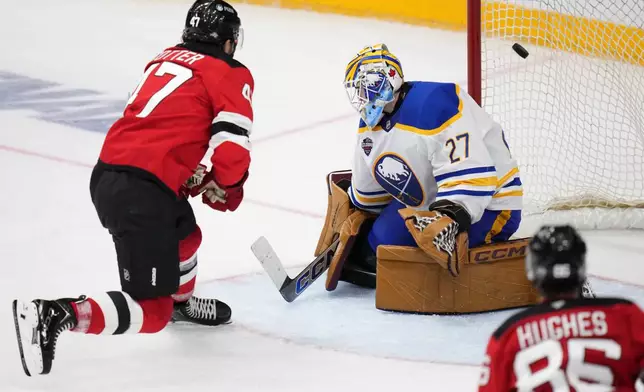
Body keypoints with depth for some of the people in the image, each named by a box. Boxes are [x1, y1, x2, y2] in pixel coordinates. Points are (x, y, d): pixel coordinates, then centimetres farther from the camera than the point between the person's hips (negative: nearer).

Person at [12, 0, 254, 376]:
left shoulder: (166, 59, 21)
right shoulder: (232, 75, 1)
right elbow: (232, 149, -8)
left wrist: (193, 178, 25)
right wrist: (226, 189, 10)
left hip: (107, 175, 9)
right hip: (141, 193, -9)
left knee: (185, 231, 36)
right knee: (151, 313, -6)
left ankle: (181, 301, 58)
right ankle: (54, 316, -21)